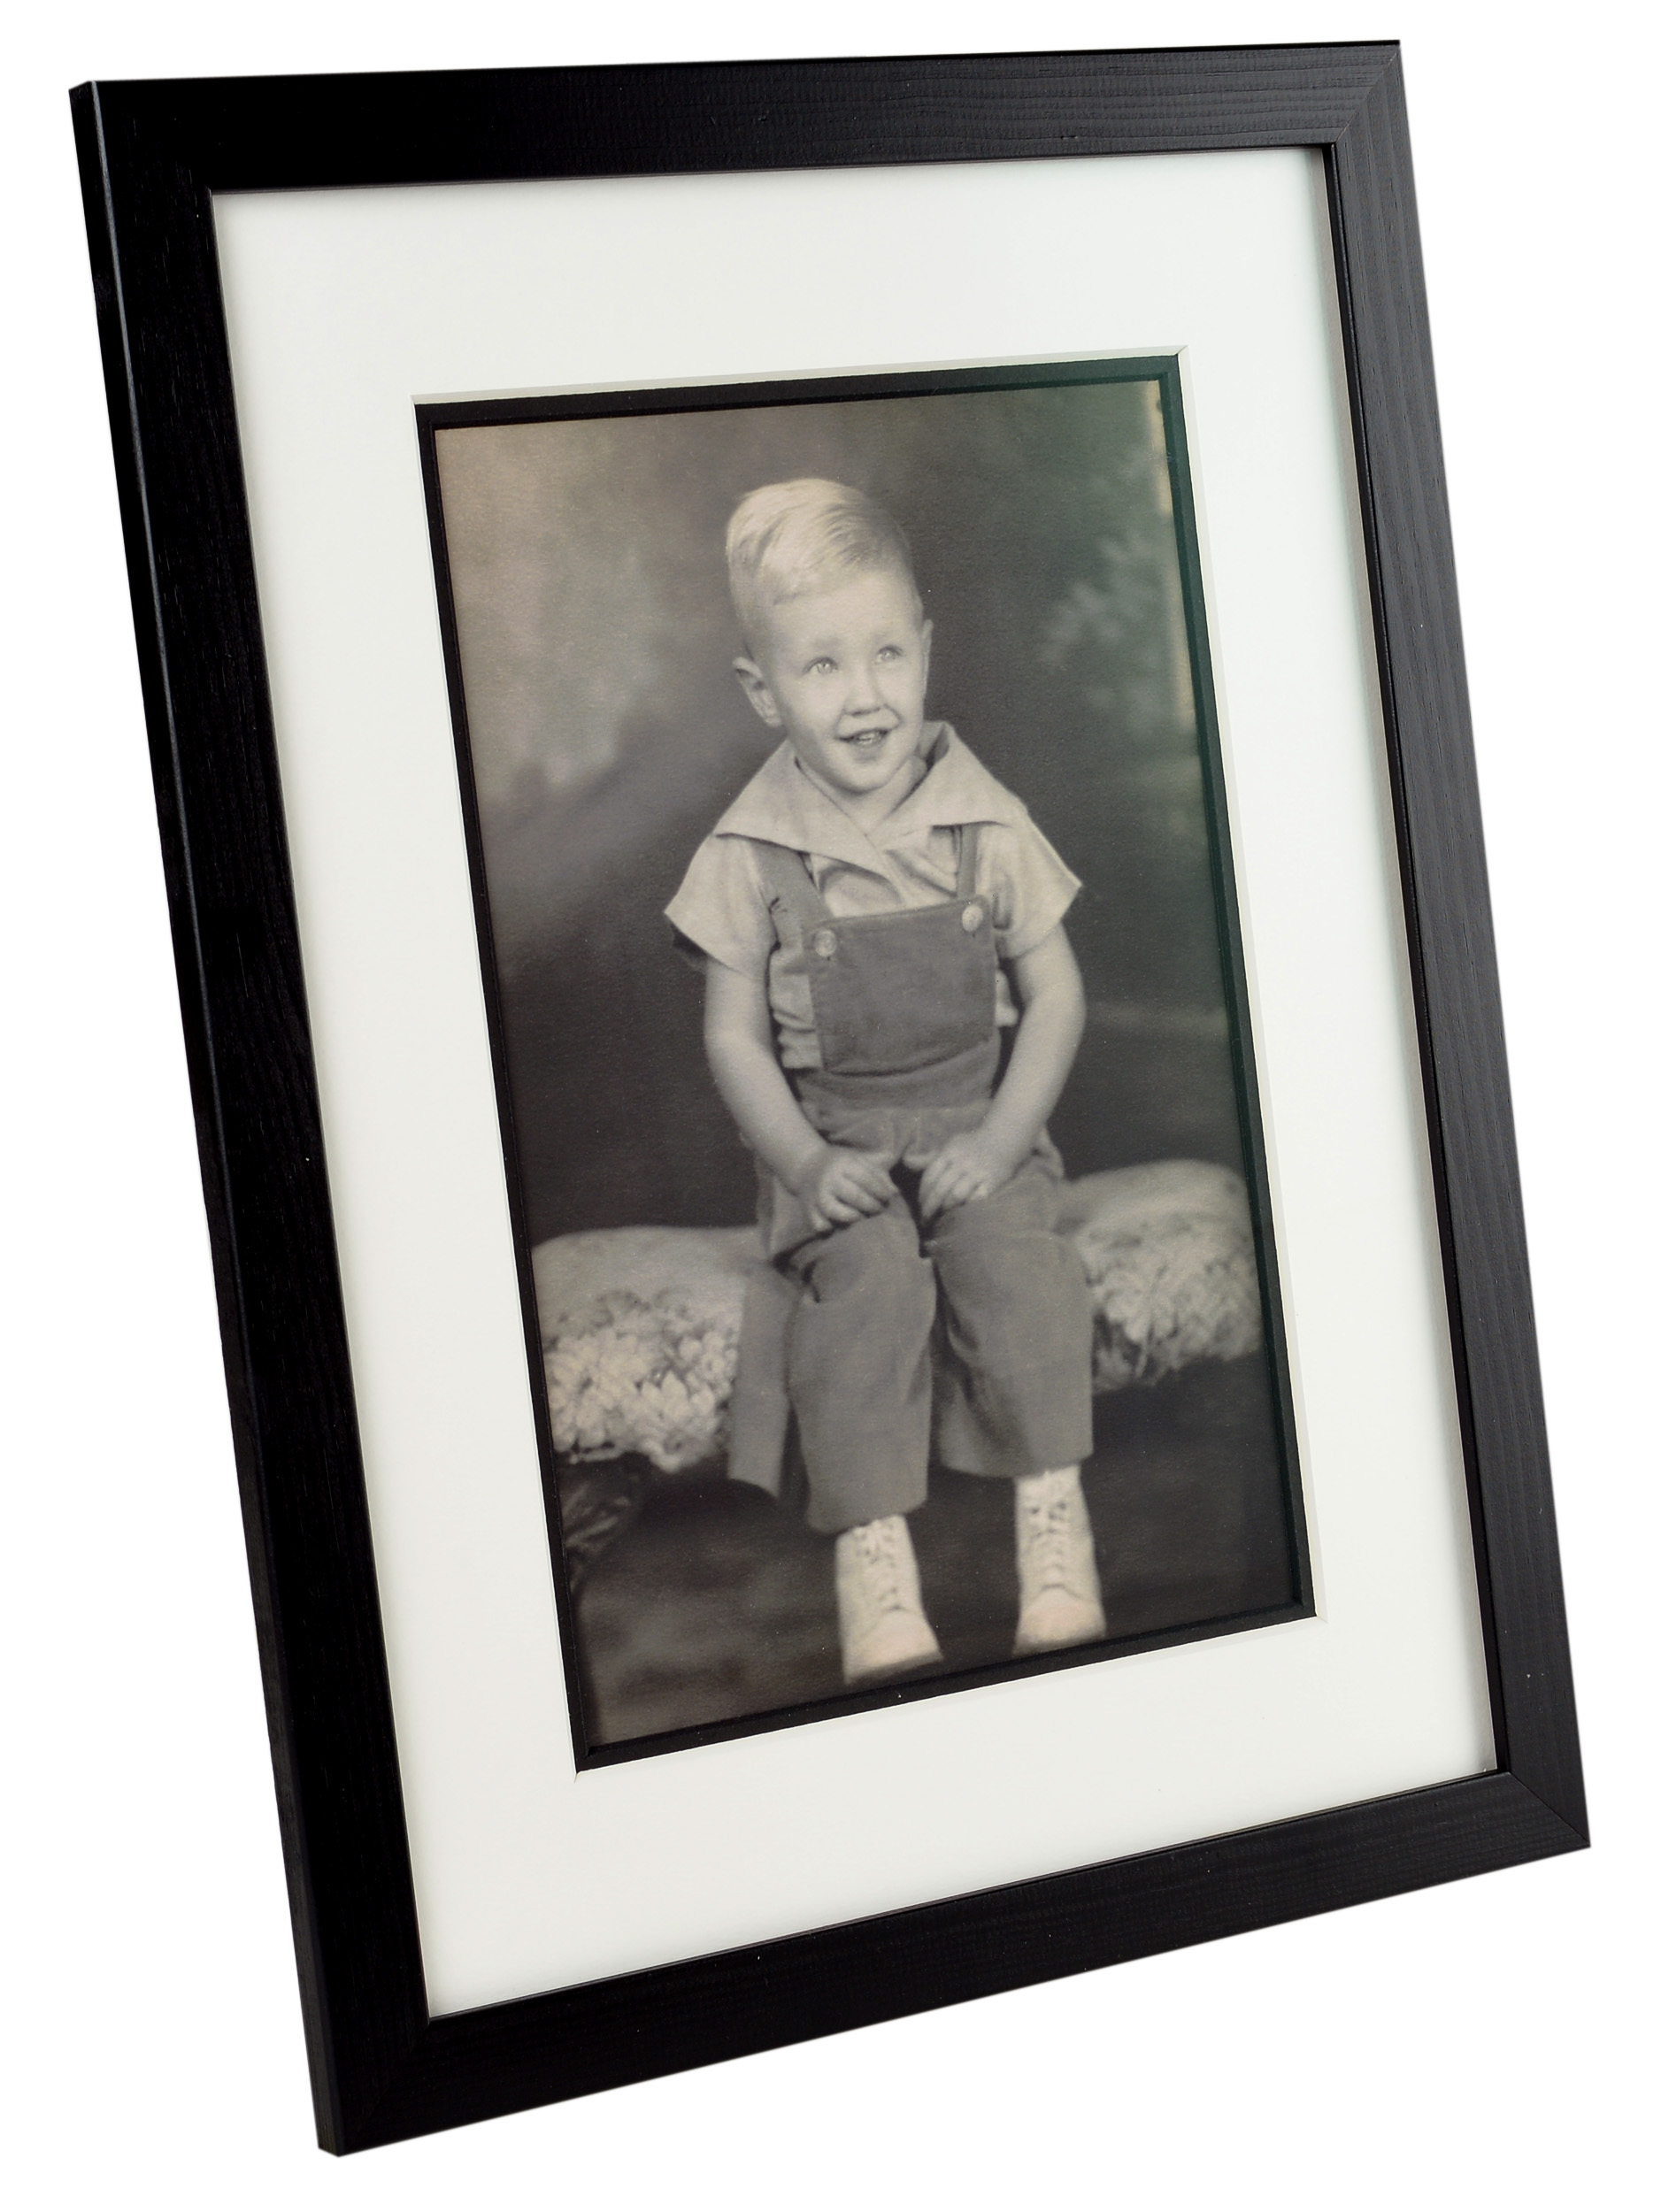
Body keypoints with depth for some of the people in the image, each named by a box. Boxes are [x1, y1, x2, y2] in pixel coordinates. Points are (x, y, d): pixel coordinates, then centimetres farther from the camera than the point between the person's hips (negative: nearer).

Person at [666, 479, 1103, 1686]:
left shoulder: (987, 826, -2)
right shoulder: (750, 855, -4)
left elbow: (1054, 998, 2)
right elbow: (735, 1037, 0)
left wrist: (1000, 1139, -10)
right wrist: (805, 1163, -13)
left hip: (977, 1123, 1)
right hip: (833, 1142, -1)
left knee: (1014, 1257, -26)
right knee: (867, 1274, -27)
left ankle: (1054, 1511, -18)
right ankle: (873, 1544, -24)